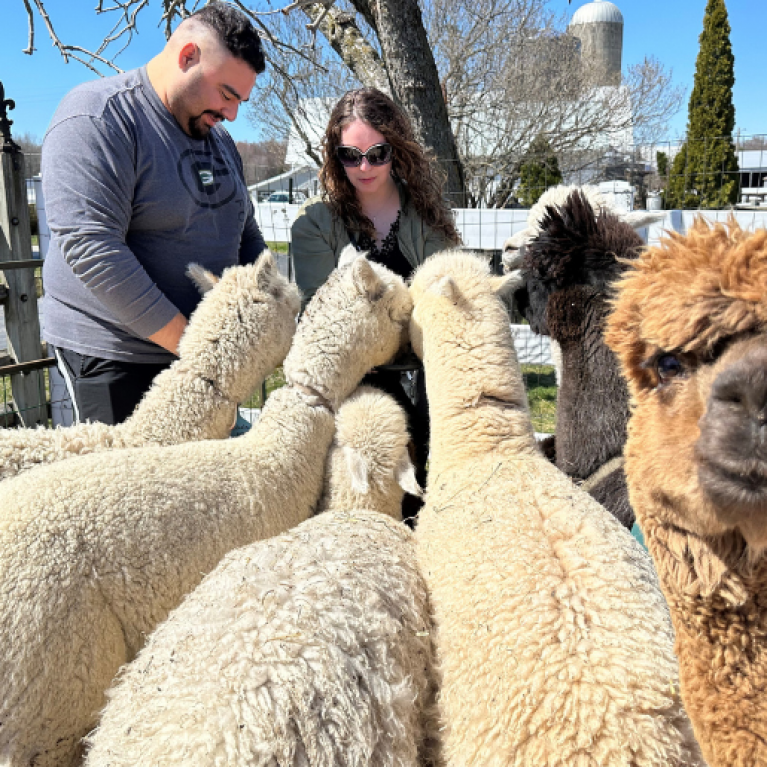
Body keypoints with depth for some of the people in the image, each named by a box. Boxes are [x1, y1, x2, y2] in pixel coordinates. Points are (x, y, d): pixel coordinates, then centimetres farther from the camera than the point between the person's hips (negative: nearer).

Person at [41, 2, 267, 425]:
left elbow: (246, 235, 20)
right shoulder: (95, 119, -13)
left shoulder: (218, 137, 13)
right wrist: (188, 341, -22)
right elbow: (91, 246, -23)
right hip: (113, 359, -7)